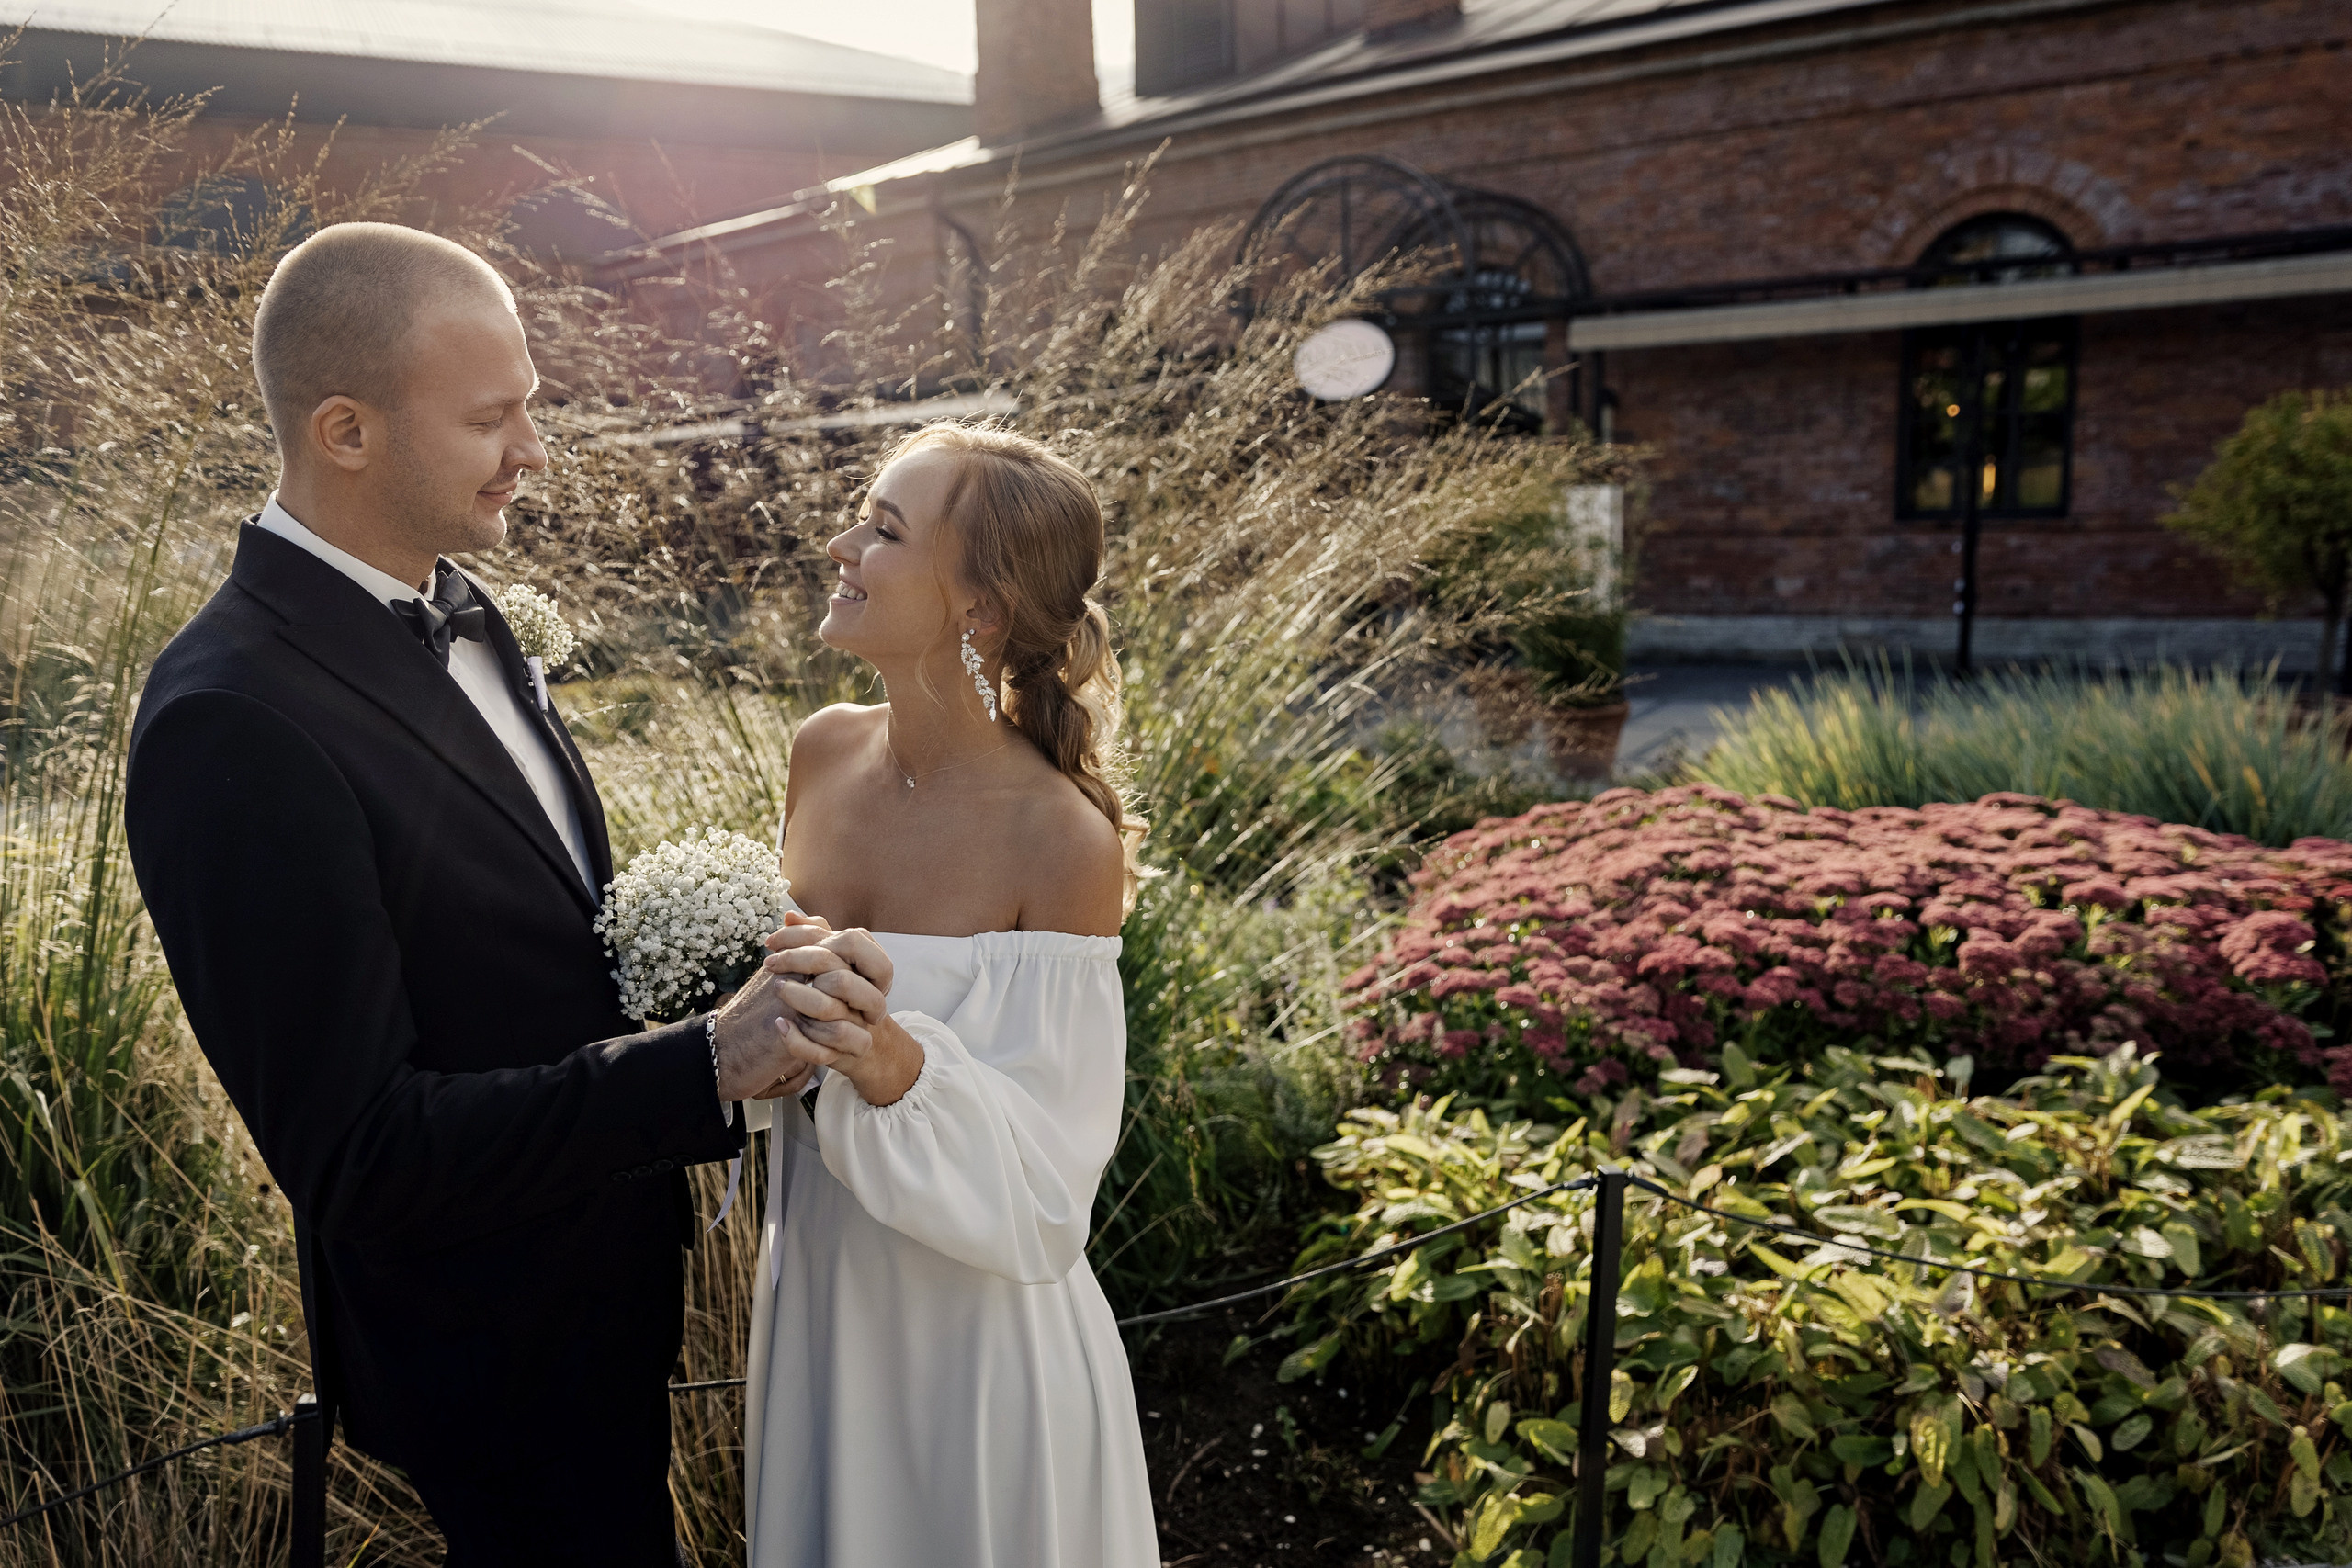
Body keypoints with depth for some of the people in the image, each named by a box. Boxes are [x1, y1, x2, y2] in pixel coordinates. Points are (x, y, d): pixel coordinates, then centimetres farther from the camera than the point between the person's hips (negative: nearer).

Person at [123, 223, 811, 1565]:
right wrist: (708, 1067, -33)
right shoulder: (233, 723, -30)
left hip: (601, 1266, 8)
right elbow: (355, 1153, -29)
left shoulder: (449, 606, -2)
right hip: (505, 1347, -8)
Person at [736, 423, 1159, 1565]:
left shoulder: (1062, 842, -24)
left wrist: (899, 1067, -37)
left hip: (974, 1349, -5)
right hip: (814, 1302, 6)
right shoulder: (823, 755, -6)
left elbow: (1041, 1199, -21)